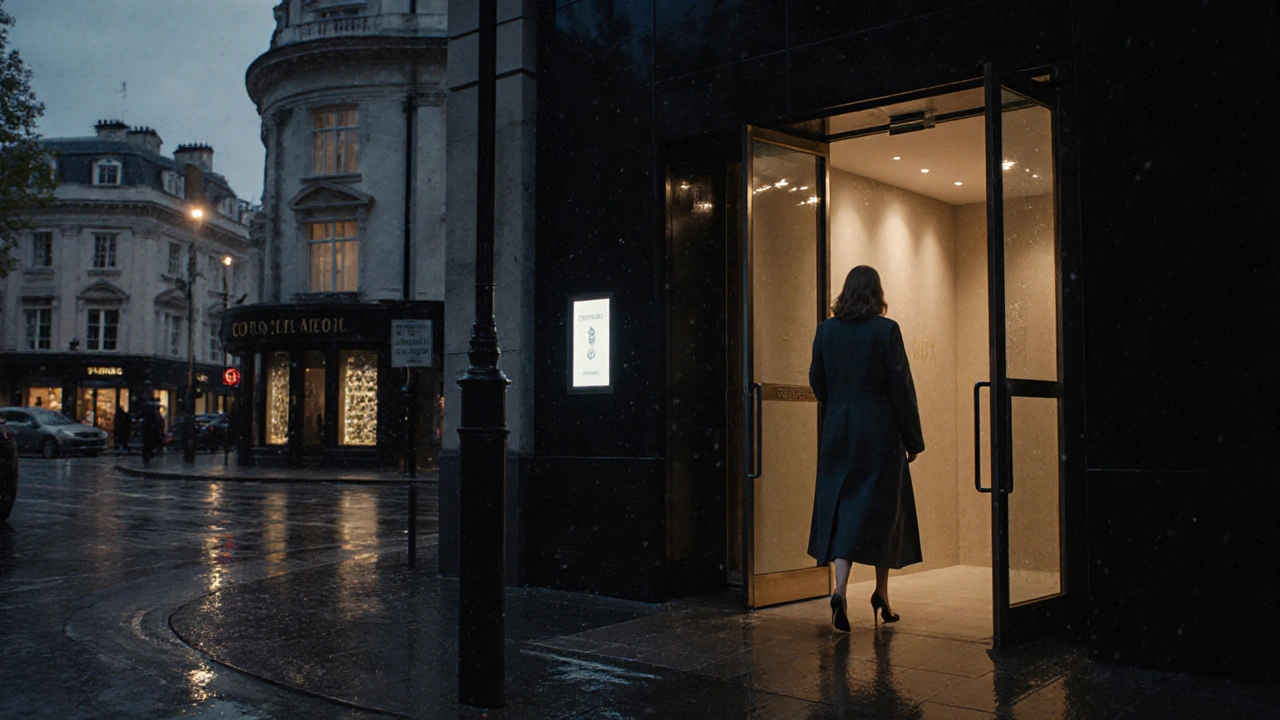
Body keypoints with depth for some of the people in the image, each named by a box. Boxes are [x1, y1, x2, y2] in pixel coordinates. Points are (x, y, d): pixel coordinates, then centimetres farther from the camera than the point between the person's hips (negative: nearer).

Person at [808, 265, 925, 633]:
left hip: (838, 433, 3)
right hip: (880, 432, -3)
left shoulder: (826, 330, 2)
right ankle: (881, 596, 18)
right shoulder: (886, 330, -9)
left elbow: (817, 381, 9)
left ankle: (840, 589, -11)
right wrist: (913, 439, -2)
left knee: (842, 508, 6)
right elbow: (901, 385, -8)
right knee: (882, 507, 9)